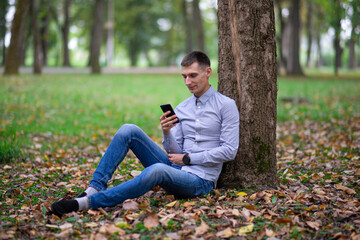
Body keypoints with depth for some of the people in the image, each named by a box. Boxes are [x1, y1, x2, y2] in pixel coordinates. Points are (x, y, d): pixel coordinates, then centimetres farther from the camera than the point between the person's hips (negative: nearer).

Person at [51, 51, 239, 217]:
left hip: (200, 180, -6)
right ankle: (96, 186, -19)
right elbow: (175, 152, 9)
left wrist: (188, 158, -9)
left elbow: (229, 150, -9)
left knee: (157, 170, -40)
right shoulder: (181, 108, 15)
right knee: (129, 130, -12)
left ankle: (87, 202, -40)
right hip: (175, 170, 6)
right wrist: (167, 133, -13)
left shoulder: (226, 105, -2)